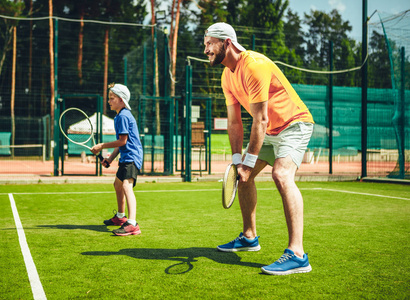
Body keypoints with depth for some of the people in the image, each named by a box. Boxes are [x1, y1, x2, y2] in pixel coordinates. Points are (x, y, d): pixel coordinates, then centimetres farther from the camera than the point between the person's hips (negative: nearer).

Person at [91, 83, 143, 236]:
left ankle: (132, 224, -37)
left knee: (126, 186, -26)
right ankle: (120, 217, 46)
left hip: (131, 156, -12)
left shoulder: (123, 116, -15)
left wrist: (102, 146, -11)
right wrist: (110, 158, 14)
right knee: (118, 184, 26)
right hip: (126, 157, 12)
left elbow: (122, 141, -19)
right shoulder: (120, 116, 17)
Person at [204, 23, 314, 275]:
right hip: (268, 131, 10)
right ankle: (249, 237, 26)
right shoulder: (227, 77, 4)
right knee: (243, 175, 11)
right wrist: (237, 159, -5)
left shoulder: (254, 65, -25)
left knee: (282, 175, -30)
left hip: (294, 124, -10)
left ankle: (297, 255, -33)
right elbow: (234, 122, 5)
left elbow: (261, 119, -26)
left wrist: (249, 161, -23)